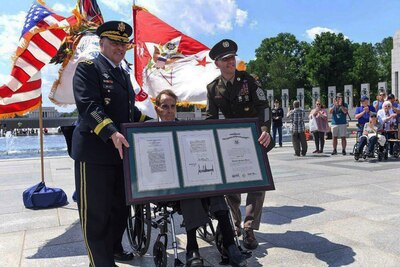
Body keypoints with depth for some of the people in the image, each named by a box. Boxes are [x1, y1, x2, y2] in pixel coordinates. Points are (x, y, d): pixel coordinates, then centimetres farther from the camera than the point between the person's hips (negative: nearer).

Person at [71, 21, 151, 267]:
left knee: (121, 207, 17)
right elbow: (88, 106, -19)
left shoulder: (124, 75, 19)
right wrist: (111, 133, -31)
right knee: (95, 212, 2)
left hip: (121, 152, 8)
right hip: (94, 152, -8)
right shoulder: (88, 68, -5)